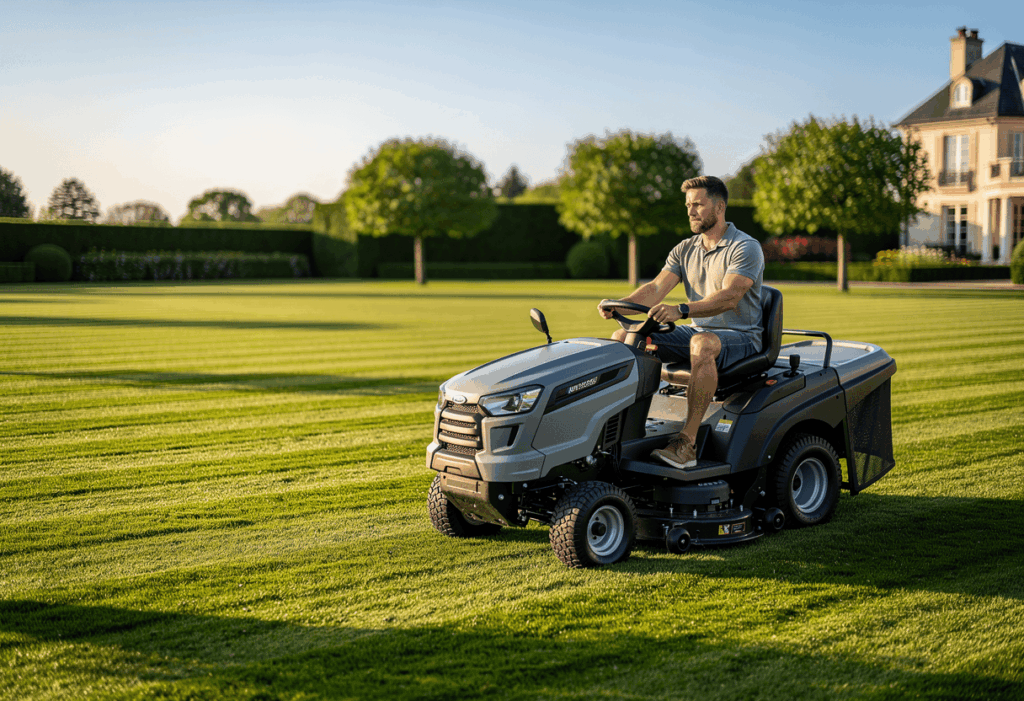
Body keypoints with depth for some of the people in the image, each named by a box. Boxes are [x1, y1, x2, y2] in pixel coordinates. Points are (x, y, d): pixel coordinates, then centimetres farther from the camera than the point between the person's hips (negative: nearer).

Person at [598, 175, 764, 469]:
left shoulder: (746, 248, -12)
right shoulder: (685, 250, 10)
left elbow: (729, 297, -28)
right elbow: (656, 289, -2)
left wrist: (681, 310, -44)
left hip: (740, 337, -7)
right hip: (697, 331, 7)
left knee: (702, 344, -42)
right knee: (623, 338, -8)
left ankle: (688, 441, -41)